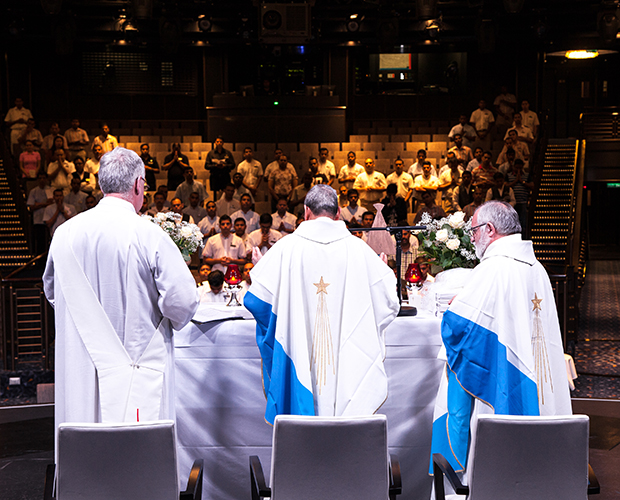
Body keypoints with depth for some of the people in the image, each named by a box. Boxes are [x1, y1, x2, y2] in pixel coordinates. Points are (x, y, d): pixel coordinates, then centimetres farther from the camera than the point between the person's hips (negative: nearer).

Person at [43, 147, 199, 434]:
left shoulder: (65, 234, 0)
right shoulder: (149, 235, -15)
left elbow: (52, 292, 14)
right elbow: (183, 299, -15)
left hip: (81, 372, 5)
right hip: (139, 367, -4)